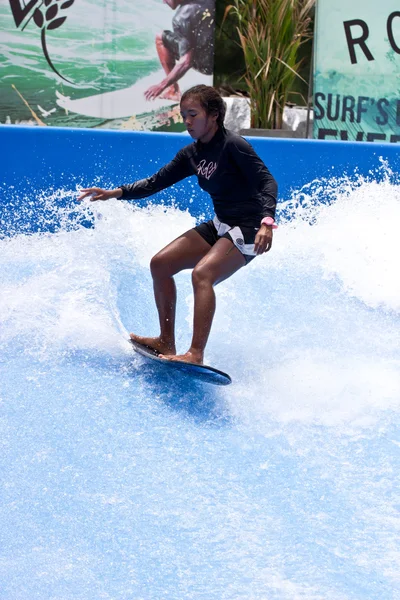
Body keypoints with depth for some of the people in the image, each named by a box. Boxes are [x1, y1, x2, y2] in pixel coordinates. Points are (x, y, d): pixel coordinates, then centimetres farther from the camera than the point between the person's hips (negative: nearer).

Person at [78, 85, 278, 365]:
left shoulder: (233, 145, -17)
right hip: (220, 224, 9)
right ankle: (167, 342, 10)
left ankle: (196, 354, -36)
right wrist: (116, 193, -1)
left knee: (202, 273, -30)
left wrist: (266, 222, -37)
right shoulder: (192, 154, 7)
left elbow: (267, 182, -22)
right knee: (160, 263, 3)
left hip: (247, 229, -9)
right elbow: (156, 182, 11)